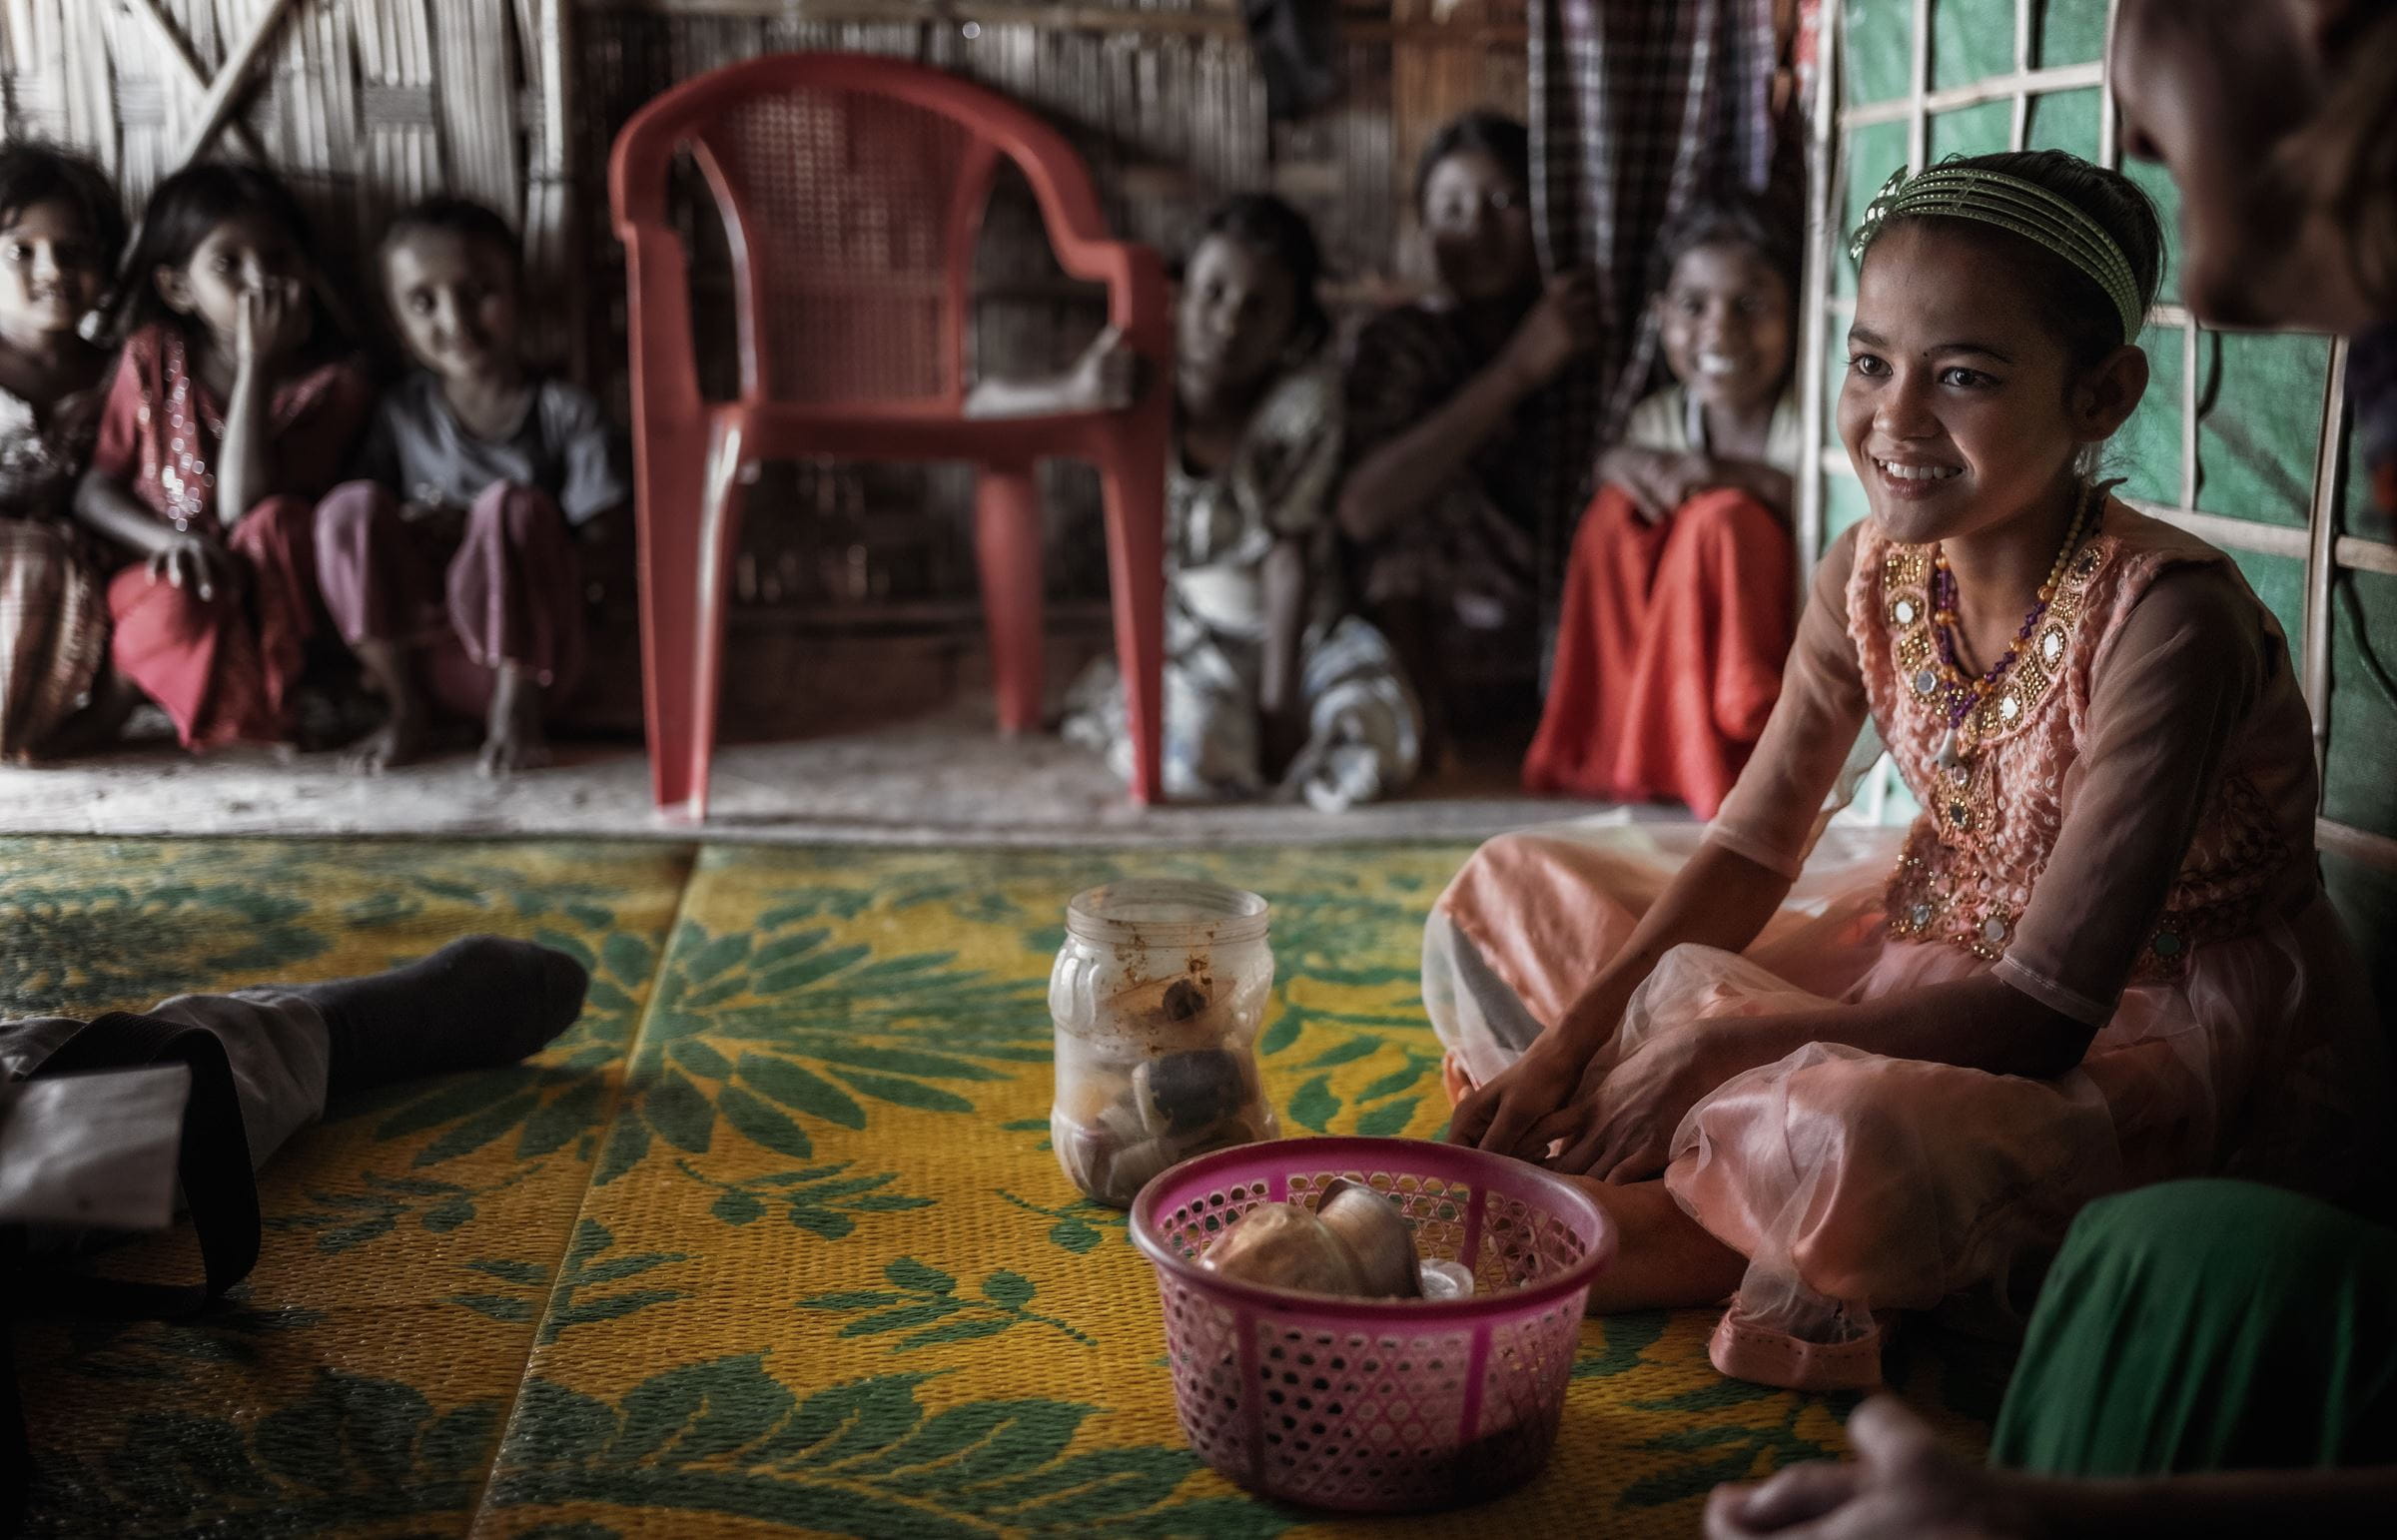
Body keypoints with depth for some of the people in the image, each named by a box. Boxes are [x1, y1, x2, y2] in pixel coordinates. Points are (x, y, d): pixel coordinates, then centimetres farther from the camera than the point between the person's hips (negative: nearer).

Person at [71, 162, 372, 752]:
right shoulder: (153, 359, 1)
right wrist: (169, 539, -24)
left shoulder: (331, 384, -7)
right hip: (163, 576, 1)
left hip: (265, 595, -1)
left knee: (282, 521, -34)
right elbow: (95, 489, -2)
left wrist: (257, 366, -20)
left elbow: (243, 508, -19)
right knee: (171, 615, -36)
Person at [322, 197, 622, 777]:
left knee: (512, 505, -29)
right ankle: (408, 710, -12)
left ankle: (518, 708, -18)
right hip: (420, 653, 3)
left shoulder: (567, 413, -1)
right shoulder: (402, 413, 9)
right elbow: (368, 537, 8)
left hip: (530, 650, -3)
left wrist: (472, 534, -18)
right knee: (351, 506, -20)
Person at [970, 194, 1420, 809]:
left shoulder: (1304, 396, -16)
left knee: (1380, 750, -26)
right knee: (1194, 762, -32)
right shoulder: (1141, 388, -13)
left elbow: (1290, 552, -16)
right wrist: (1072, 396, -36)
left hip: (1302, 625, 1)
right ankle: (1108, 694, 5)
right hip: (1191, 629, -1)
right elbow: (982, 406, -13)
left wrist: (1278, 702, -19)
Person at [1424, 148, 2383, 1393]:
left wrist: (1719, 1047, -30)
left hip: (2168, 1024, -7)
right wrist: (1572, 1045, -13)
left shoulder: (2164, 615, -27)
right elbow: (1750, 849, 0)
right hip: (1947, 956, 8)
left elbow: (2045, 1009, -28)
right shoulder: (1872, 574, -7)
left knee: (1850, 1140, -42)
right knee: (1504, 896, 3)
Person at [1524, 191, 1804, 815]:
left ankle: (1711, 769, -19)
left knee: (1721, 519, -27)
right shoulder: (1656, 423, 1)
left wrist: (1741, 477, -29)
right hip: (1663, 670, 4)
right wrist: (1615, 462, -15)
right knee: (1619, 507, -16)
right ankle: (1611, 750, -12)